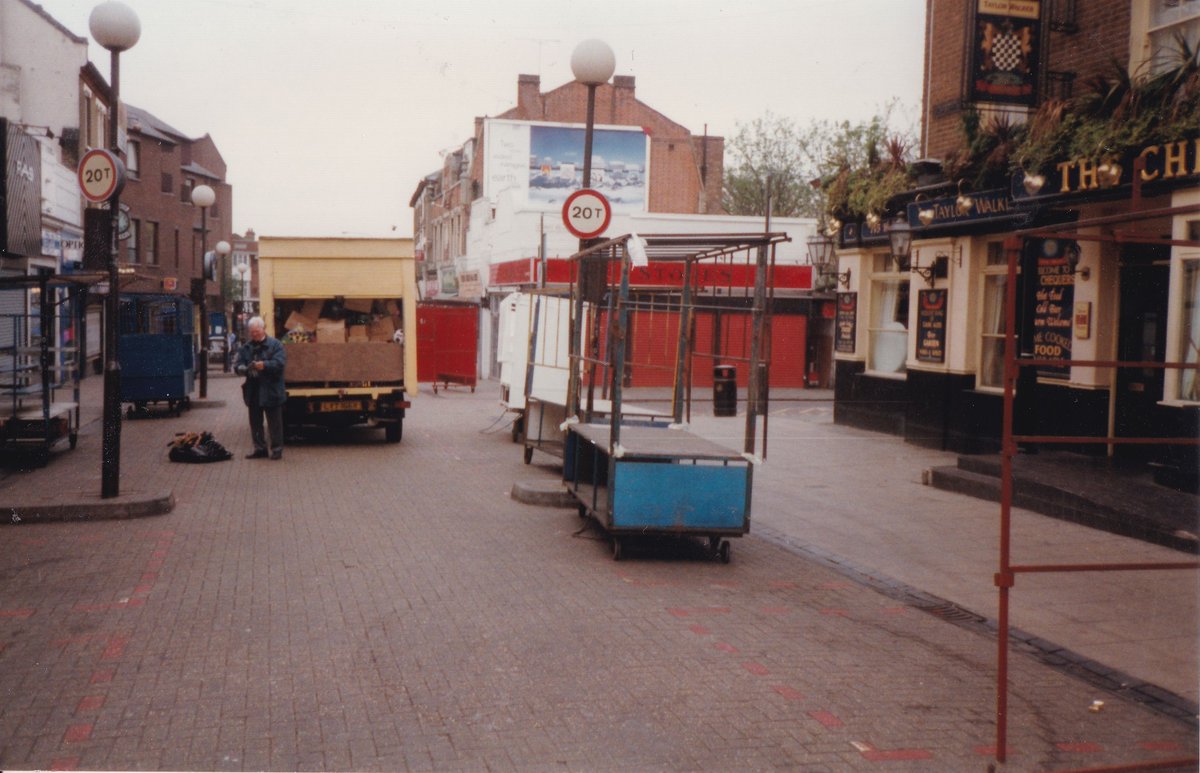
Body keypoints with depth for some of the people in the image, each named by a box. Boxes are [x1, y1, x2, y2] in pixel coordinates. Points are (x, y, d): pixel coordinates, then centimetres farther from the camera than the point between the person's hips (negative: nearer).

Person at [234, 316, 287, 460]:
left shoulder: (275, 345, -4)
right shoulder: (245, 348, 11)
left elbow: (280, 362, -15)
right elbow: (237, 366, 5)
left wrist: (264, 365, -30)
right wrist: (242, 369, -18)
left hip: (271, 391, -5)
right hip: (253, 392, 5)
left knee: (274, 423, 0)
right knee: (255, 422, 12)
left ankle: (276, 449, 8)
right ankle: (260, 448, 22)